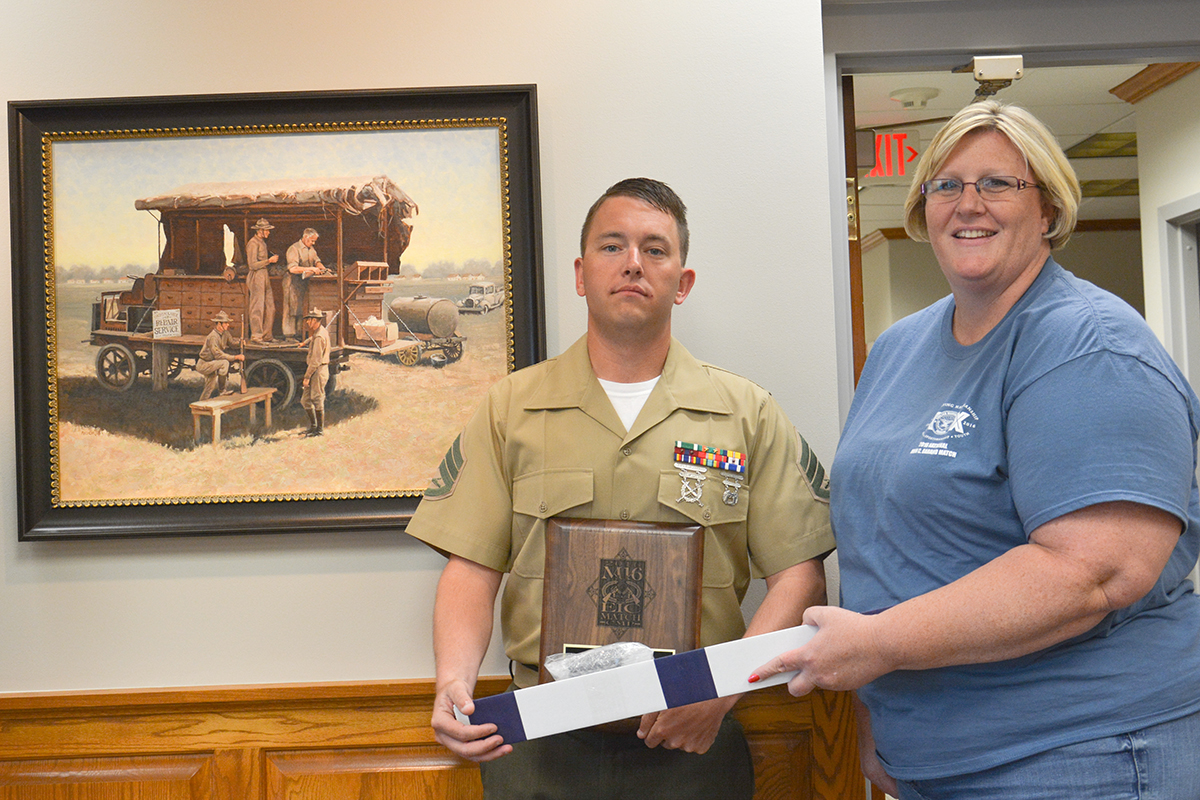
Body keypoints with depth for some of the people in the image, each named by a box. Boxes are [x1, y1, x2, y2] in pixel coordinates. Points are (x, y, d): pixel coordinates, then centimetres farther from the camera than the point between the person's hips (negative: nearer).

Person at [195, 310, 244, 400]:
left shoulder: (225, 333, 1)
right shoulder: (213, 336, -28)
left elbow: (232, 343, 14)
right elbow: (218, 355, -33)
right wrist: (235, 357, -34)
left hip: (210, 364, 10)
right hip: (203, 365, -10)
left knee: (209, 389, 18)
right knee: (224, 362, -30)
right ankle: (222, 389, -21)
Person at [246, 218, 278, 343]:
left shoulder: (262, 242, 17)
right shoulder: (253, 243, -12)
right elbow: (253, 265, -17)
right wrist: (269, 260, -16)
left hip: (265, 277, 9)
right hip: (256, 277, -9)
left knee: (270, 308, 7)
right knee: (258, 308, -6)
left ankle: (267, 335, 12)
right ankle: (256, 336, -2)